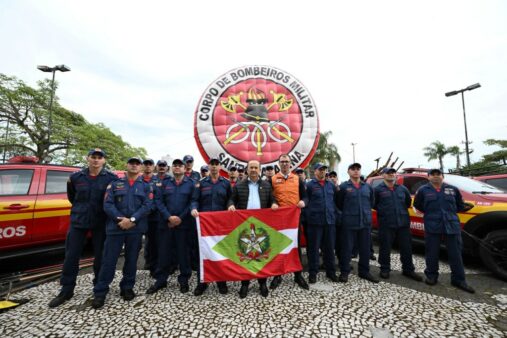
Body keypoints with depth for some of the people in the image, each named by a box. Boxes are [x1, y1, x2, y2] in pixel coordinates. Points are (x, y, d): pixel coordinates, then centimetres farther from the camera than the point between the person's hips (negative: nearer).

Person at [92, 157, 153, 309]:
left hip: (136, 228, 0)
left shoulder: (146, 186, 6)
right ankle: (100, 292, 19)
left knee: (131, 259, 11)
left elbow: (147, 206, -5)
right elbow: (107, 204, -2)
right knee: (109, 260, 4)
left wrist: (132, 220, -17)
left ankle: (127, 288, 27)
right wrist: (120, 219, -16)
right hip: (115, 227, 0)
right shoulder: (115, 184, 8)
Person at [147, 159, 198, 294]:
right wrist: (169, 217, -12)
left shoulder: (191, 183, 2)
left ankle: (184, 280, 22)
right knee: (164, 252, 9)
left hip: (184, 224, -2)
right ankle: (160, 280, 26)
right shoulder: (165, 183, 10)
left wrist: (181, 218, -12)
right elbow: (159, 201, 1)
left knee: (183, 252, 7)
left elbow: (193, 202, -5)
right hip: (166, 223, 2)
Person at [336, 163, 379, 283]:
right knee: (346, 248, 2)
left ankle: (364, 271, 29)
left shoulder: (367, 187, 10)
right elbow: (339, 204, 0)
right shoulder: (343, 186, -4)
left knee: (365, 248, 13)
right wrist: (347, 213, 7)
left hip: (366, 222, 5)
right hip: (349, 223, -4)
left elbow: (371, 202, 21)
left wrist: (366, 212, 15)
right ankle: (344, 272, 16)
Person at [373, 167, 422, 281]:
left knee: (406, 247, 11)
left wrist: (402, 210, 16)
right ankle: (385, 269, 19)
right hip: (386, 224, -4)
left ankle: (408, 270, 27)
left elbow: (408, 201, 23)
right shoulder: (378, 189, -3)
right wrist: (382, 211, 1)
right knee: (385, 248, 4)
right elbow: (373, 204, 1)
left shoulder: (402, 188, 10)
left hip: (403, 223, 4)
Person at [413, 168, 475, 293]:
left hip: (452, 226, 2)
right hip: (432, 227, -2)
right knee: (432, 253, 5)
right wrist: (430, 214, 8)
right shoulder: (423, 190, 1)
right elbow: (417, 205, 10)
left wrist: (449, 213, 7)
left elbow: (461, 206, 17)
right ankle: (431, 276, 21)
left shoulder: (453, 189, 7)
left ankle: (459, 280, 22)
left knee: (455, 254, 7)